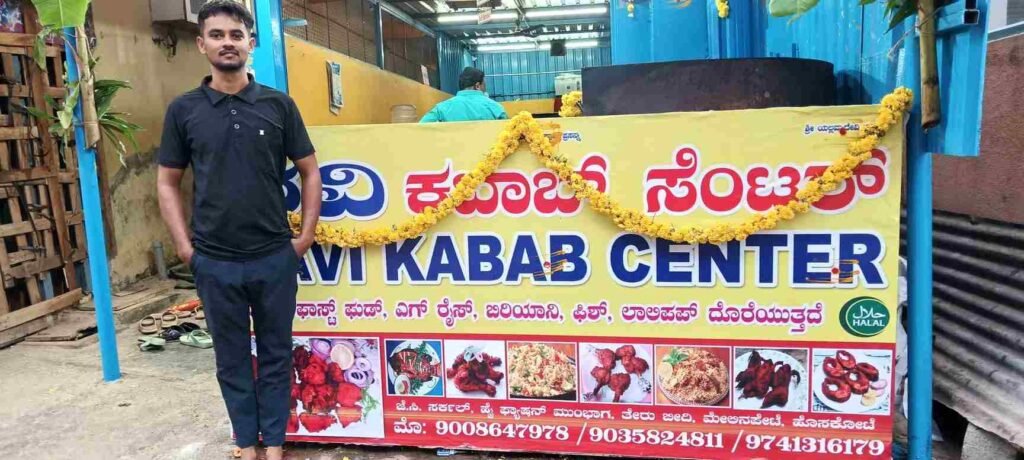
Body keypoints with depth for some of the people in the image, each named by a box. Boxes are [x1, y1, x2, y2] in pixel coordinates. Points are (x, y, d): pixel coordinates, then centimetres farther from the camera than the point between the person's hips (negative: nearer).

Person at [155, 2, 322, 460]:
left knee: (275, 354, 11)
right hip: (215, 262, 1)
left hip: (275, 257, 0)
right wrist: (185, 247, -2)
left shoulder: (278, 104, 0)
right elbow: (167, 183, 6)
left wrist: (306, 234, -1)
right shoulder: (184, 109, 2)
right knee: (232, 358, 13)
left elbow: (309, 170, 5)